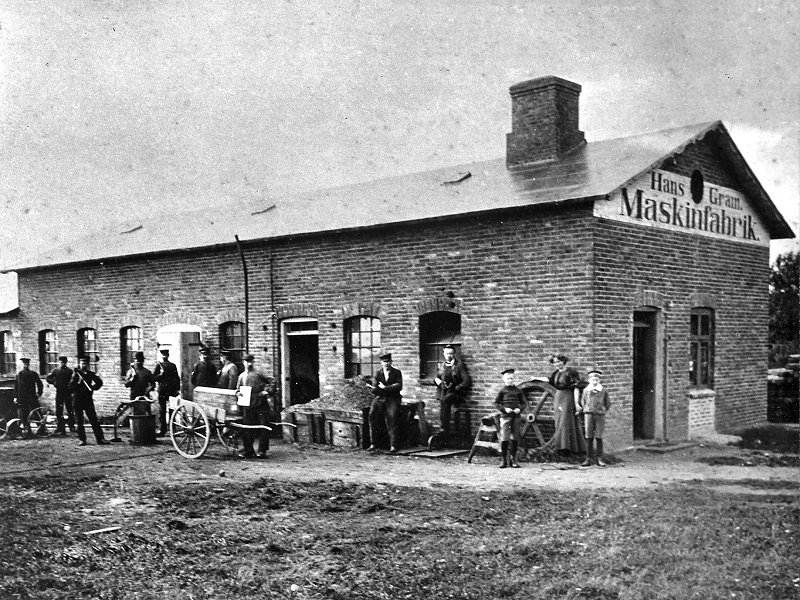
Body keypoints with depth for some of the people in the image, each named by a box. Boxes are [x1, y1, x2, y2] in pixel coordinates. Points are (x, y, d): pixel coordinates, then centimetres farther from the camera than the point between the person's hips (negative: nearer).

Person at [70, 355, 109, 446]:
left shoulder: (91, 374, 6)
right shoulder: (75, 374, -1)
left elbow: (99, 382, 16)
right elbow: (71, 388, -8)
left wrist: (94, 387, 1)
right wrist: (78, 382, -20)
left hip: (88, 400, 2)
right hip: (78, 400, -2)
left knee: (94, 420, -1)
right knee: (79, 421, 2)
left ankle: (100, 438, -2)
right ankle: (82, 440, 9)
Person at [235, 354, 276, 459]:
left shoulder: (258, 373, 2)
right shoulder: (242, 376, 15)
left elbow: (272, 381, 2)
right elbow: (238, 389, 22)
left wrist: (267, 391, -10)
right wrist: (238, 393, 1)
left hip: (261, 404, -3)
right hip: (247, 406, 4)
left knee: (263, 427, -3)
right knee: (247, 428, 4)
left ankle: (262, 450, 5)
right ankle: (247, 450, 13)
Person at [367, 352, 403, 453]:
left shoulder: (397, 373, 9)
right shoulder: (378, 373, 12)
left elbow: (399, 386, -5)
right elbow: (374, 390, 1)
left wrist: (385, 388, -11)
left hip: (393, 399, -2)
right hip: (380, 399, 2)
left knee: (392, 416, -26)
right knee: (372, 414, -23)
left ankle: (393, 446, -25)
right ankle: (372, 443, -20)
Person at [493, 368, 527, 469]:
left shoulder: (518, 391, 8)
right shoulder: (502, 391, 2)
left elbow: (524, 403, 10)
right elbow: (496, 403, 1)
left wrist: (520, 409, -10)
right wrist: (504, 409, -13)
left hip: (516, 416, 3)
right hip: (505, 416, -3)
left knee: (515, 438, 6)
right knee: (504, 438, -6)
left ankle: (513, 460, 15)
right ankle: (504, 459, 3)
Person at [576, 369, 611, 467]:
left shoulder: (604, 391, 4)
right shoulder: (586, 390, 7)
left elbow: (608, 403, 14)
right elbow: (582, 402, 19)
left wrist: (602, 411, 12)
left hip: (600, 415, -1)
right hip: (588, 415, 1)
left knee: (599, 437, 1)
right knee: (589, 437, 1)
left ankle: (600, 459, 6)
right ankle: (588, 459, 4)